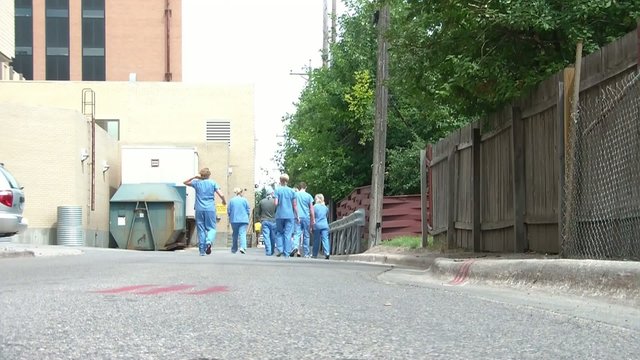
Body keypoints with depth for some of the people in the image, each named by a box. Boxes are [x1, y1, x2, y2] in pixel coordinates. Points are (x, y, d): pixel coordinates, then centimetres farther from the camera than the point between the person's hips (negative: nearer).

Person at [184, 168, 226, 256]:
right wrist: (224, 201, 16)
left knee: (201, 230, 6)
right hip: (210, 209, -1)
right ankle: (209, 241, -25)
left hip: (199, 209, 1)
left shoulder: (196, 182, 5)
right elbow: (221, 195, -4)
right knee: (211, 228, 5)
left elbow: (185, 182, 22)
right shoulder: (212, 183, 2)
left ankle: (202, 250, 3)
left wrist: (194, 177, 13)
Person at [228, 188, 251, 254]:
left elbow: (228, 211, 3)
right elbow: (248, 210, 2)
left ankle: (234, 250, 21)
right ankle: (242, 247, -28)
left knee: (234, 235, 13)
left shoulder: (231, 200, 1)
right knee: (242, 233, -7)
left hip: (234, 220, 2)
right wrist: (247, 217, 19)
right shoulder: (244, 200, -2)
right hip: (243, 220, -2)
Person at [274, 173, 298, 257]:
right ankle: (287, 253, 0)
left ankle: (280, 249, -3)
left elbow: (276, 203, -9)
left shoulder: (277, 190, -2)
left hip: (280, 215, -1)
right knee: (288, 234, 2)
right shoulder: (292, 191, 4)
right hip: (290, 215, 1)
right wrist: (297, 216, 10)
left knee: (279, 232, 13)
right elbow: (295, 205, 3)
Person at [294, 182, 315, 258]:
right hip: (306, 217, 0)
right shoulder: (309, 196, 3)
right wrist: (313, 220, 9)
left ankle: (296, 246, -35)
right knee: (306, 236, 8)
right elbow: (311, 209, 4)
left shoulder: (295, 195, 5)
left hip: (297, 217, 0)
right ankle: (306, 253, 12)